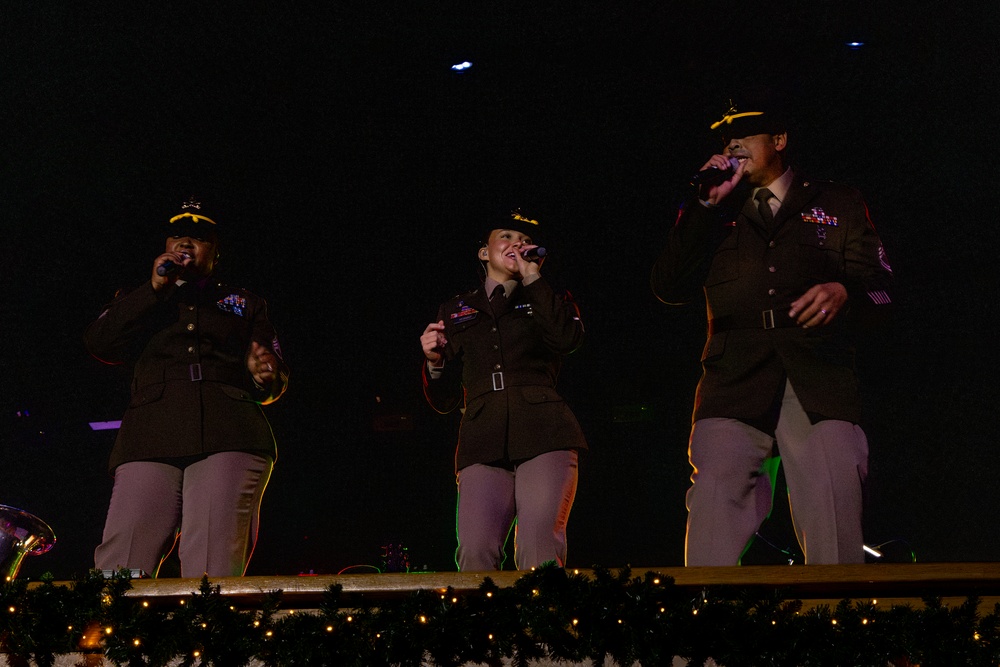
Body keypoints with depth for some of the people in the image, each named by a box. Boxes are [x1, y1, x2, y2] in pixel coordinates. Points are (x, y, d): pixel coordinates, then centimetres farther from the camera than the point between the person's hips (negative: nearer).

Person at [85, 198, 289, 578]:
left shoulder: (245, 304, 29)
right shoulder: (143, 302, 30)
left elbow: (275, 382, 20)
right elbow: (100, 343, 10)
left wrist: (265, 374, -5)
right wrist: (155, 287, 6)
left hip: (229, 437, -1)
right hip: (150, 443, 1)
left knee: (215, 570, -21)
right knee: (118, 569, -18)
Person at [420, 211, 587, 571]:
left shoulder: (548, 300, 22)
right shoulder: (454, 311, 25)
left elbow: (567, 338, -5)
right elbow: (444, 401, 23)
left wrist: (532, 277, 3)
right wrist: (435, 361, 2)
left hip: (543, 436, -1)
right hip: (482, 443, 1)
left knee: (539, 554, -20)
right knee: (475, 555, -19)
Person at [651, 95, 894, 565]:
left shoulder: (838, 204, 20)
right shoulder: (715, 216, 23)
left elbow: (881, 287, 12)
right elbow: (669, 288, 11)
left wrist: (844, 291, -13)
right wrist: (705, 205, 6)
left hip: (820, 383, -1)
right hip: (734, 381, 1)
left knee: (833, 517, -14)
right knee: (716, 500, -17)